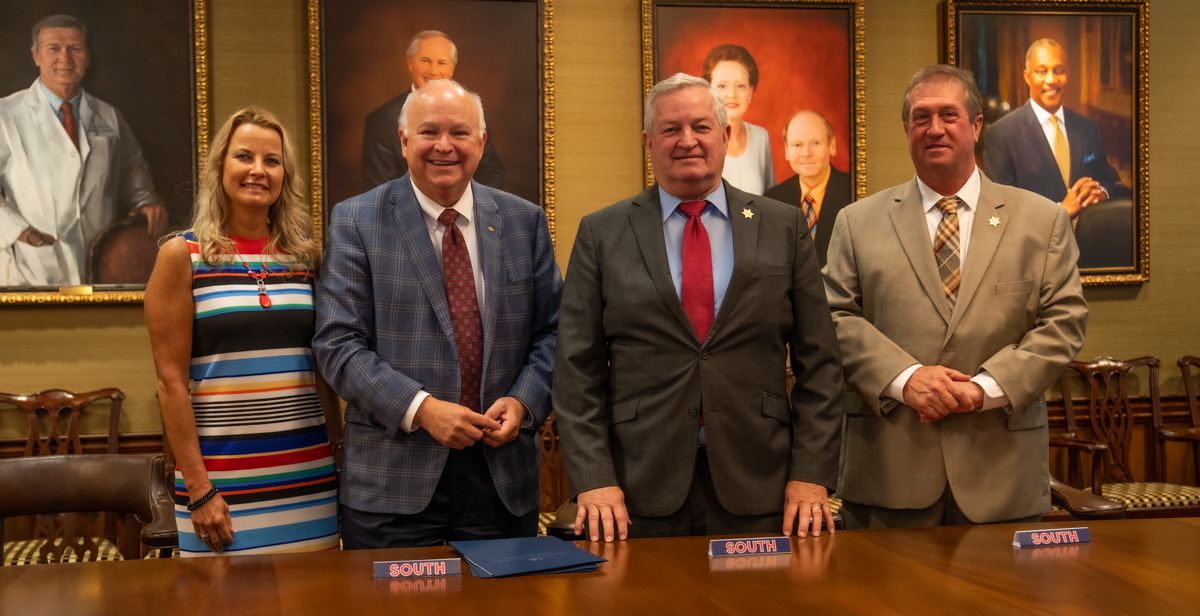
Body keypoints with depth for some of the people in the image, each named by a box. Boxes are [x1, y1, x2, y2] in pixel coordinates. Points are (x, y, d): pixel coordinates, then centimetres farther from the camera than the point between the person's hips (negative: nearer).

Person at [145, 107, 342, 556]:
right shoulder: (182, 256, -1)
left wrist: (340, 448, 8)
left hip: (309, 475, 4)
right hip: (225, 476, -3)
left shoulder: (306, 257, 9)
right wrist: (198, 489, -10)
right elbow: (171, 380, -5)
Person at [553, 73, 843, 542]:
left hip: (757, 489, 1)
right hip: (640, 492, 0)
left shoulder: (784, 228, 6)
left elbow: (818, 363, 5)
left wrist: (810, 475, -3)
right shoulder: (601, 234, 4)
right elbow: (577, 369, 1)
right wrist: (593, 480, -8)